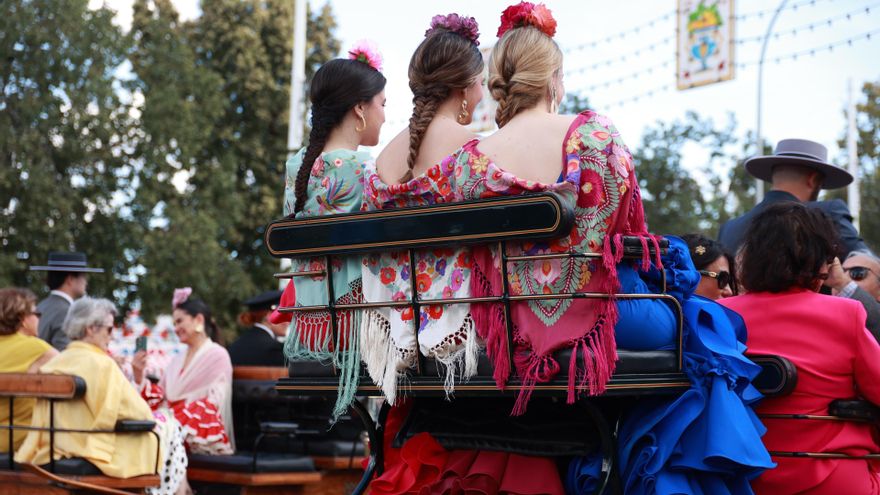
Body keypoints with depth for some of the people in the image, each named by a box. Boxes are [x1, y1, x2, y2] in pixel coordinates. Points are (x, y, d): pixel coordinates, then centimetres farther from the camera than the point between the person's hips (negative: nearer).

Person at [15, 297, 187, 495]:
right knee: (169, 428, 13)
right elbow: (139, 413, -14)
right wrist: (152, 418, 7)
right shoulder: (101, 363, -16)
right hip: (96, 451, -8)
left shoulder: (52, 364, 4)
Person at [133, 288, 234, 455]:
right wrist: (139, 376, 1)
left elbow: (211, 405, -9)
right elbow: (160, 399, 15)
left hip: (202, 434, -6)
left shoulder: (218, 356, 2)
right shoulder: (177, 361, 24)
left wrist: (177, 419, -18)